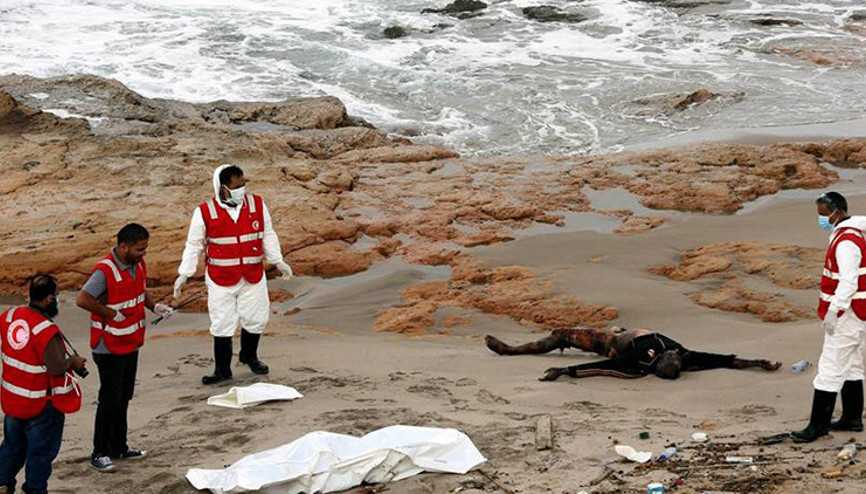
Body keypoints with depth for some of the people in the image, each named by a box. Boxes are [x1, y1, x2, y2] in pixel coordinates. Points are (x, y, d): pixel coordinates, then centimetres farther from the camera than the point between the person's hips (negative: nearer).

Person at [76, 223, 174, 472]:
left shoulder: (138, 264, 3)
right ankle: (100, 453, 10)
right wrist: (113, 314, -22)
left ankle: (119, 447, 28)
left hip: (131, 344, 8)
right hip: (109, 347, -8)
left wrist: (154, 306, 1)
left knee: (124, 398, 17)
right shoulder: (105, 271, -24)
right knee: (110, 400, -1)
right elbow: (83, 300, -28)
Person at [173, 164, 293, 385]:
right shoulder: (205, 212, -7)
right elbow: (194, 244, 2)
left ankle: (249, 356, 35)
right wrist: (184, 274, 0)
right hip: (221, 279, -3)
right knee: (222, 324, 0)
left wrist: (278, 261, 13)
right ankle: (222, 369, 14)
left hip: (253, 277, 3)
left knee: (256, 318, 9)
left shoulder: (257, 204, 1)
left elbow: (268, 234, 13)